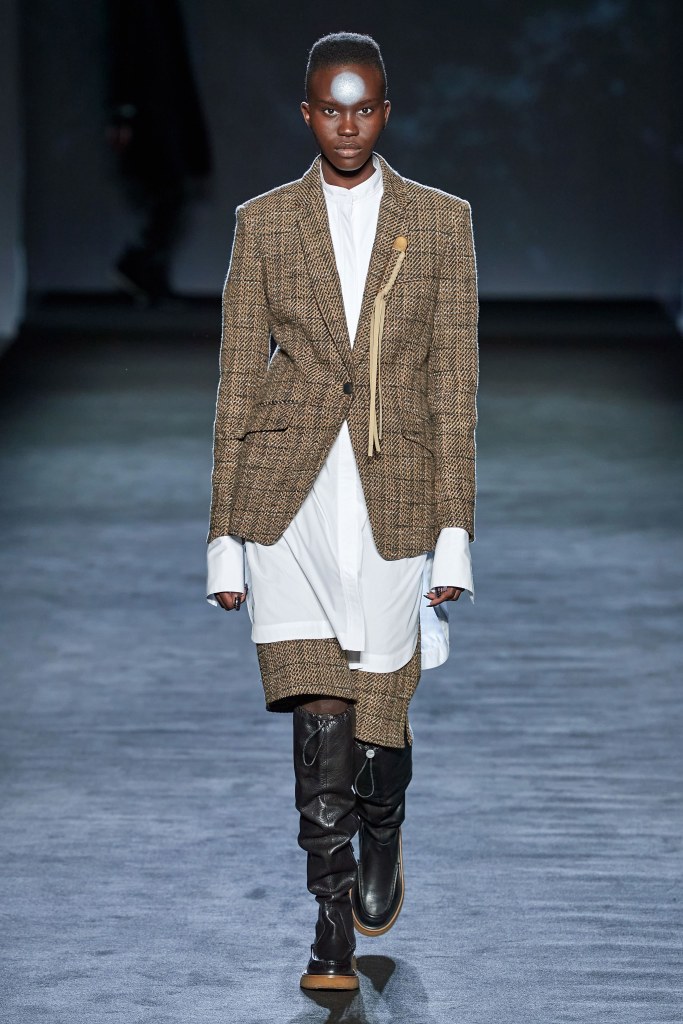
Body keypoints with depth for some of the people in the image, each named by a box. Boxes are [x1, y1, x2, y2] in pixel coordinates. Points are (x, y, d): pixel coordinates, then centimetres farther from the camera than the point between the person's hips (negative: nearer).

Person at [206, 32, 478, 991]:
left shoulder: (441, 220, 6)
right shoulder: (264, 223, 7)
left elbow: (455, 383, 4)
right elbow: (238, 381, 8)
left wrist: (455, 532, -1)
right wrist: (226, 533, 5)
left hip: (396, 495, 0)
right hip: (290, 497, 0)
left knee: (380, 714, 6)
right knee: (319, 714, -8)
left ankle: (382, 842, 38)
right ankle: (334, 918, 2)